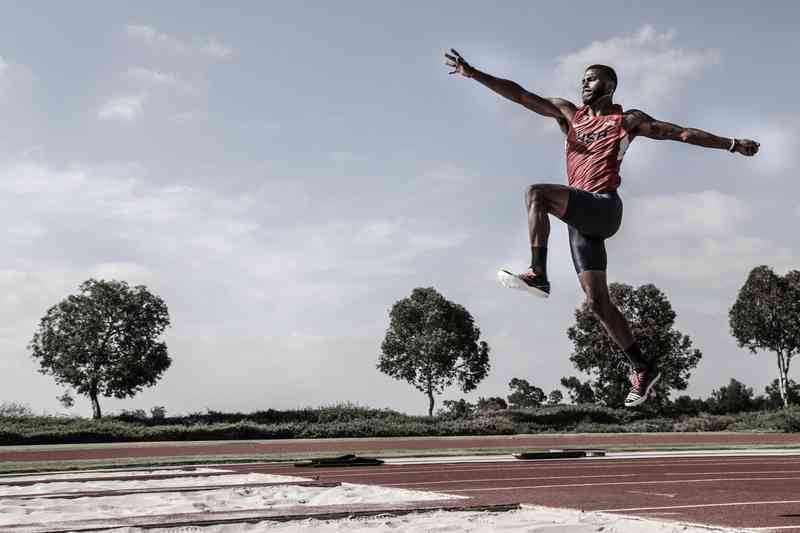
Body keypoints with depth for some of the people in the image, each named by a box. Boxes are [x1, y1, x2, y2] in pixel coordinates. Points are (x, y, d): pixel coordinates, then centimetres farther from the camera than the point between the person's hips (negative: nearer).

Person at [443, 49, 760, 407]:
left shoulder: (627, 120, 11)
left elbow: (681, 133, 11)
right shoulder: (569, 114, 23)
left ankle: (537, 275, -29)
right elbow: (519, 95, 18)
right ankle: (643, 368, 9)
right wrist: (472, 73, 11)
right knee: (597, 302, 1)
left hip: (603, 207, -6)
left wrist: (732, 144, 5)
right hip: (580, 216, 6)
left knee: (536, 193, -27)